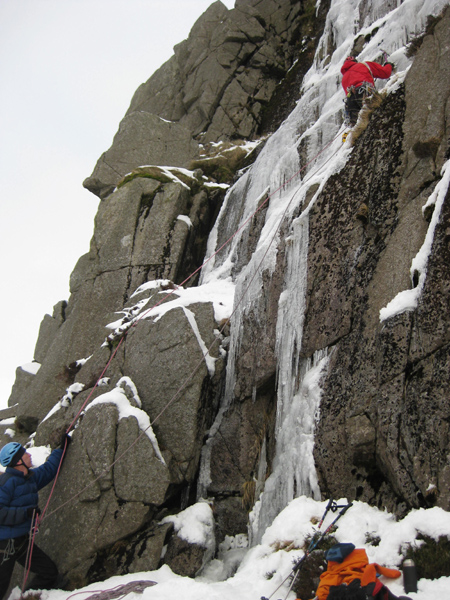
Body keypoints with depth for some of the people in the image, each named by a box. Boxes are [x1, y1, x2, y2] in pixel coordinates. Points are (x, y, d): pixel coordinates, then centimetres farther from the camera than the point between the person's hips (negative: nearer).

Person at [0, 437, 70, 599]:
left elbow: (47, 469, 27)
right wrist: (25, 512, -25)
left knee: (49, 573, 8)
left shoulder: (31, 477, 8)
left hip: (22, 540, 9)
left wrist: (62, 448, 30)